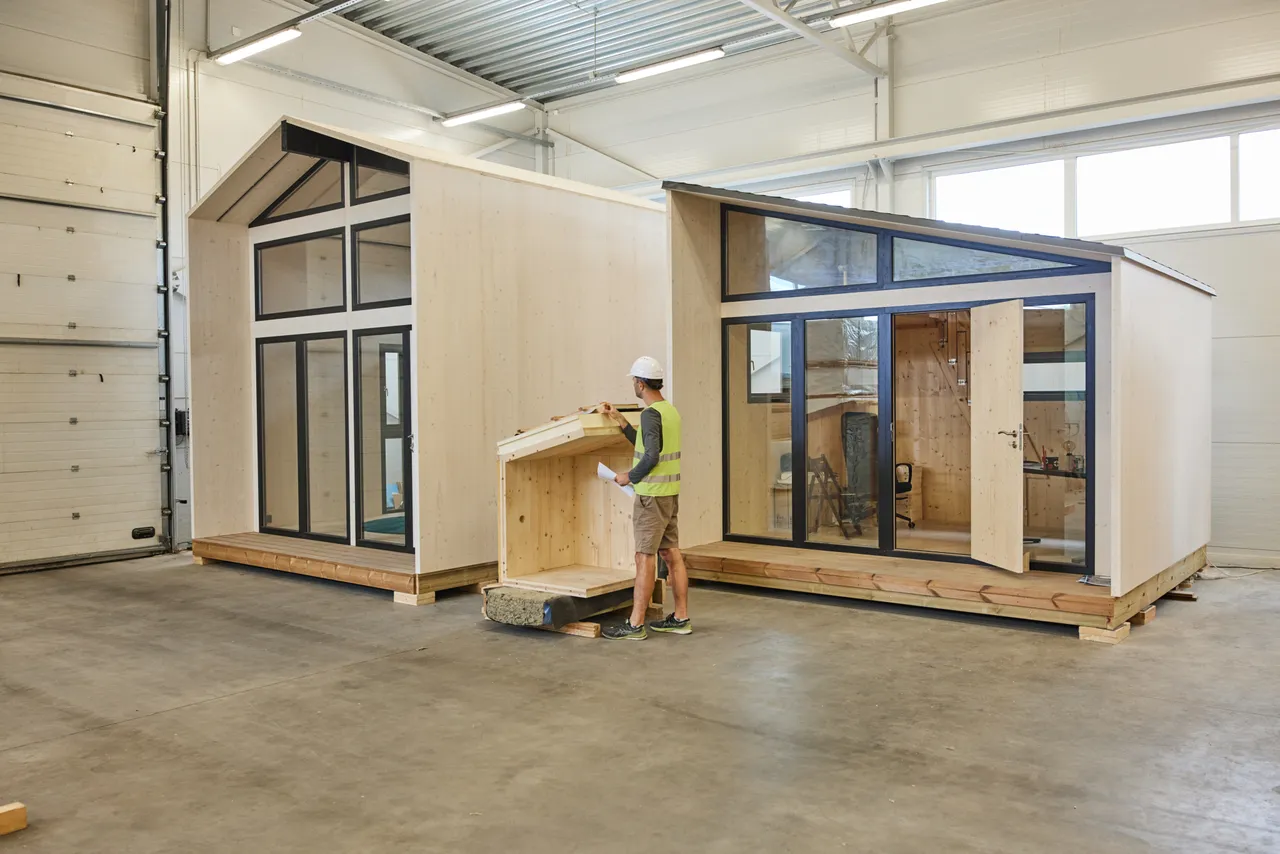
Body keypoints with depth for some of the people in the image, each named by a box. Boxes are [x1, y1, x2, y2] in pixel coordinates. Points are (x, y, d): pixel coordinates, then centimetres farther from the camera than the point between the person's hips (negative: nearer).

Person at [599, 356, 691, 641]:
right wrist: (619, 419, 21)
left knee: (645, 558, -5)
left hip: (652, 496, -9)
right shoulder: (670, 410, 13)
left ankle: (635, 625, 0)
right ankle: (681, 618, 16)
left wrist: (629, 476, -9)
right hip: (669, 493, 9)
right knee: (672, 555, 11)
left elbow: (652, 457, -23)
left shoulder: (651, 413, -15)